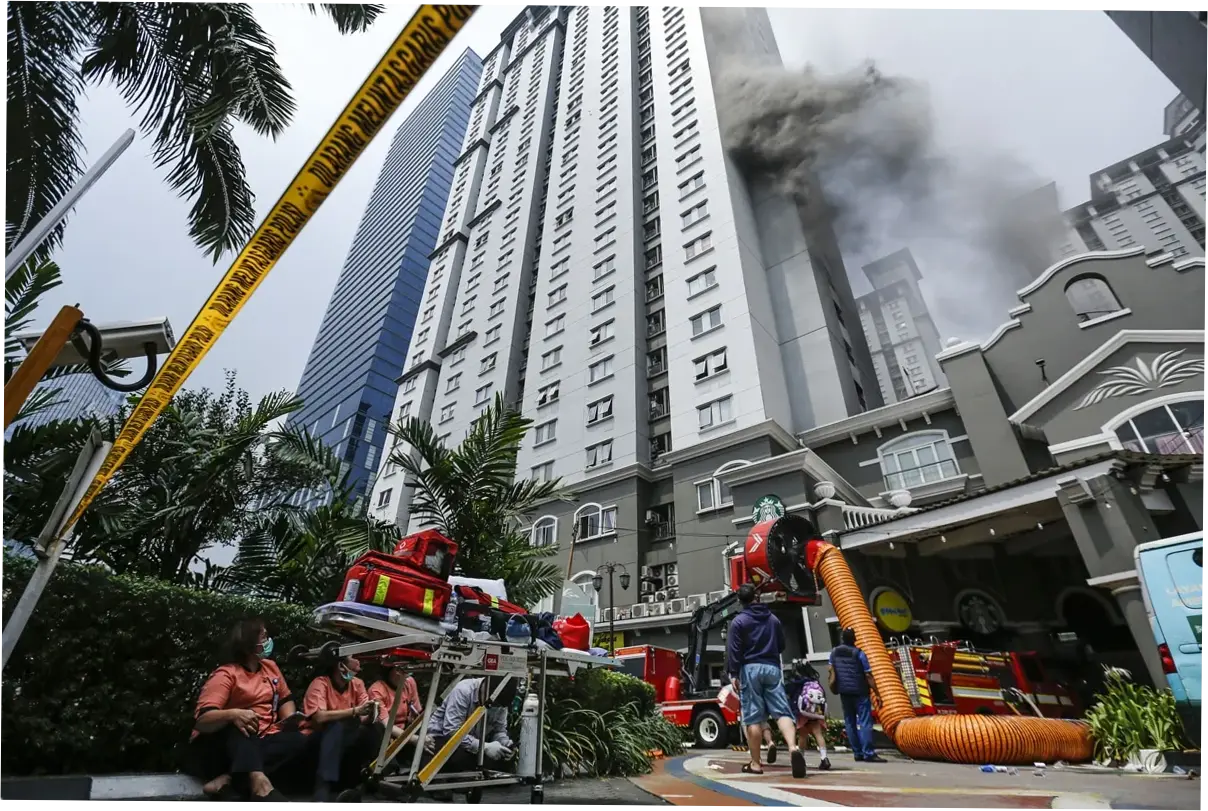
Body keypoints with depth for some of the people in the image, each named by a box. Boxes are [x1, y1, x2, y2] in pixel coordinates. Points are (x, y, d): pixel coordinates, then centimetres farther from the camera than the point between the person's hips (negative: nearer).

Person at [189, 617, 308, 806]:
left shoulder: (270, 666, 10)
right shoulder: (225, 675, -10)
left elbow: (285, 699, 17)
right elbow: (201, 721, -21)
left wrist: (290, 720, -4)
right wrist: (233, 715, -40)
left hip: (257, 742, 5)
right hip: (218, 747, -5)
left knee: (298, 741, -23)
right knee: (239, 726, -36)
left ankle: (228, 780, -37)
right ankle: (258, 781, -60)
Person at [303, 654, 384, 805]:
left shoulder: (357, 683, -1)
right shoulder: (320, 683, -17)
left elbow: (365, 718, -7)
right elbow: (319, 717, -32)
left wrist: (370, 716, -31)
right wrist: (355, 711, -35)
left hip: (346, 741, 5)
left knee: (377, 727, -19)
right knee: (337, 725, -34)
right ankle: (323, 787, -33)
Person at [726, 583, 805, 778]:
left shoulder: (738, 621, -4)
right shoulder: (773, 618, 12)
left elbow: (734, 650, -9)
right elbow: (782, 646, 22)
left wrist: (733, 674, -6)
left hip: (750, 669, -4)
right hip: (772, 668, 4)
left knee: (753, 717, 2)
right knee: (782, 711, 0)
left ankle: (755, 763, 7)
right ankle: (793, 748, -24)